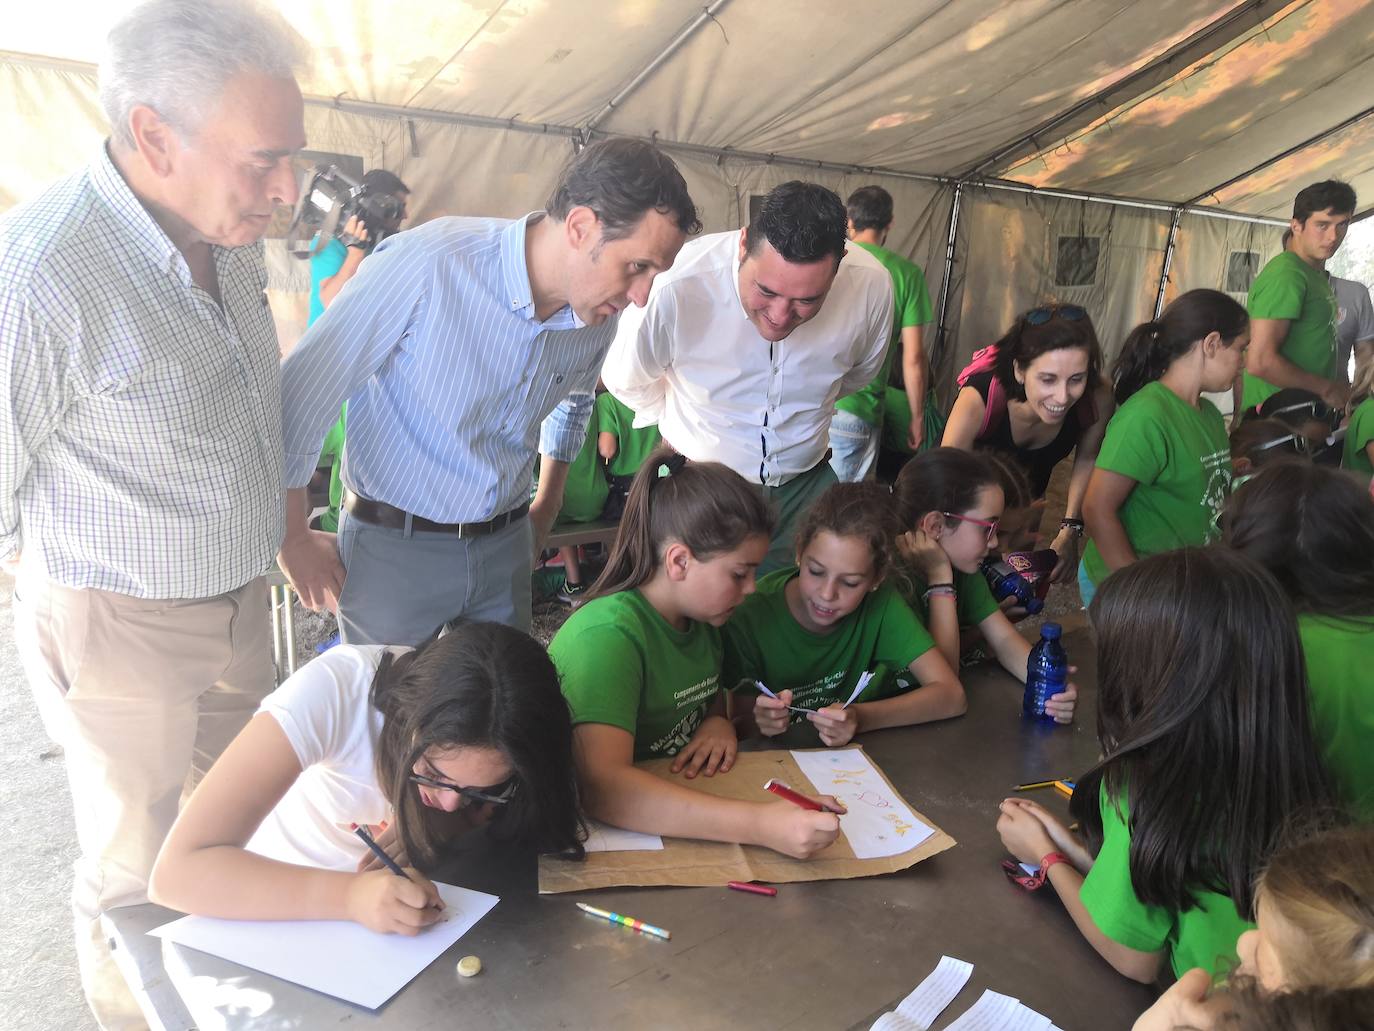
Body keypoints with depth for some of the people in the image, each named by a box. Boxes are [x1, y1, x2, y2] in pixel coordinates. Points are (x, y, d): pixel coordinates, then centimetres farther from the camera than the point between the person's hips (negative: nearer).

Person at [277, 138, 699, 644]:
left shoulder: (599, 316, -5)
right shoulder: (427, 262, -24)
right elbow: (299, 388, -16)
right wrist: (293, 538, -9)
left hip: (505, 545, 5)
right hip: (393, 546, -4)